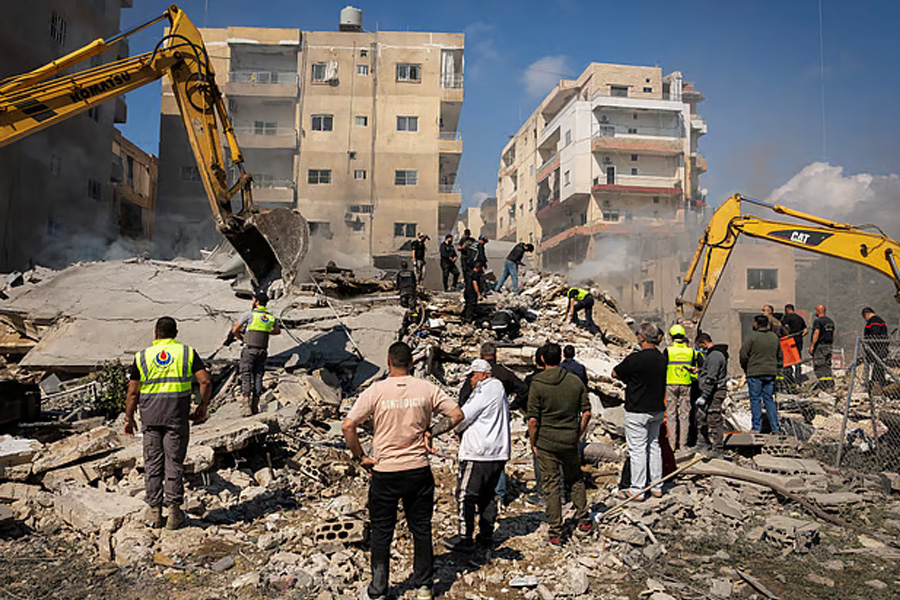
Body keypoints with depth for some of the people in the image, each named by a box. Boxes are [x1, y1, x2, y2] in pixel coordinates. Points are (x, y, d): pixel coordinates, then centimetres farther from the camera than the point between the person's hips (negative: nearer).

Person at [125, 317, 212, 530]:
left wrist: (129, 419, 14)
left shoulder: (142, 356, 4)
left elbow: (133, 392, 3)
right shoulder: (187, 353, 2)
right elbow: (206, 381, -5)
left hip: (150, 415, 1)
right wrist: (203, 408, 7)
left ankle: (154, 512, 14)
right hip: (177, 415, -1)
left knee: (153, 462, 9)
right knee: (174, 462, 6)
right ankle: (173, 511, 8)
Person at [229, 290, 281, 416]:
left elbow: (235, 330, -1)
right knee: (258, 377, 9)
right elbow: (277, 331, 25)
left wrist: (241, 338, 17)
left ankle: (246, 406, -11)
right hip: (263, 351, 4)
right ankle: (255, 406, 10)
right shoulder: (271, 317, 7)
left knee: (246, 376, -2)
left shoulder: (249, 314, -7)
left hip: (249, 350, -4)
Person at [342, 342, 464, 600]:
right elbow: (457, 415, -3)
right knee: (421, 529, 15)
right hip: (418, 470, 2)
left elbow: (347, 426, -13)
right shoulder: (427, 388, -4)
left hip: (384, 472, -1)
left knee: (381, 532, 12)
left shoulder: (375, 391, -9)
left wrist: (360, 456, -2)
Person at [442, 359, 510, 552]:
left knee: (465, 495, -2)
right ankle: (486, 535, 22)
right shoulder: (499, 390, 16)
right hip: (499, 452, 10)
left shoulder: (484, 391, -14)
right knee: (488, 495, 16)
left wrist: (459, 429, 9)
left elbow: (463, 417, -14)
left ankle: (465, 539, 1)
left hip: (478, 453, -9)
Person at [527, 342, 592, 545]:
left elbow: (533, 419, -13)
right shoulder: (575, 381, -1)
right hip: (570, 442, 3)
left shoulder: (537, 384, -12)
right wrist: (577, 435, 14)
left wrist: (533, 443, -1)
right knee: (575, 480, 23)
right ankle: (583, 521, 28)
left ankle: (555, 533, 10)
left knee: (551, 486, 6)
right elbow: (586, 413, 2)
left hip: (546, 444, -3)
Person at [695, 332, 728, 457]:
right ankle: (703, 444, 25)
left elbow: (711, 378, -23)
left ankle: (718, 450, 0)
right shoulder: (712, 353, 16)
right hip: (711, 392, 11)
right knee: (701, 418, 16)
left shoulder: (715, 355, -18)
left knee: (714, 420, -6)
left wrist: (703, 396, -22)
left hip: (714, 392, -11)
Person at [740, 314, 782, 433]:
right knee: (769, 400, 11)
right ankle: (775, 428, 10)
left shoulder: (752, 337, -10)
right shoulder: (774, 337, 10)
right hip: (771, 373, 5)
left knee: (755, 400, 1)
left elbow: (743, 354, -10)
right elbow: (779, 355, 17)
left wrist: (745, 368, 5)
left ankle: (756, 428, 2)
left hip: (755, 373, -5)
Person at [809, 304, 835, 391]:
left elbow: (816, 333, -21)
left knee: (819, 366, -5)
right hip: (828, 346, 8)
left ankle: (824, 385, -9)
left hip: (819, 345, -8)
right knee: (827, 365, 13)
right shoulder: (830, 321, 14)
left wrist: (812, 345, -18)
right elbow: (833, 334, 18)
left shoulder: (818, 321, -12)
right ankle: (831, 385, 12)